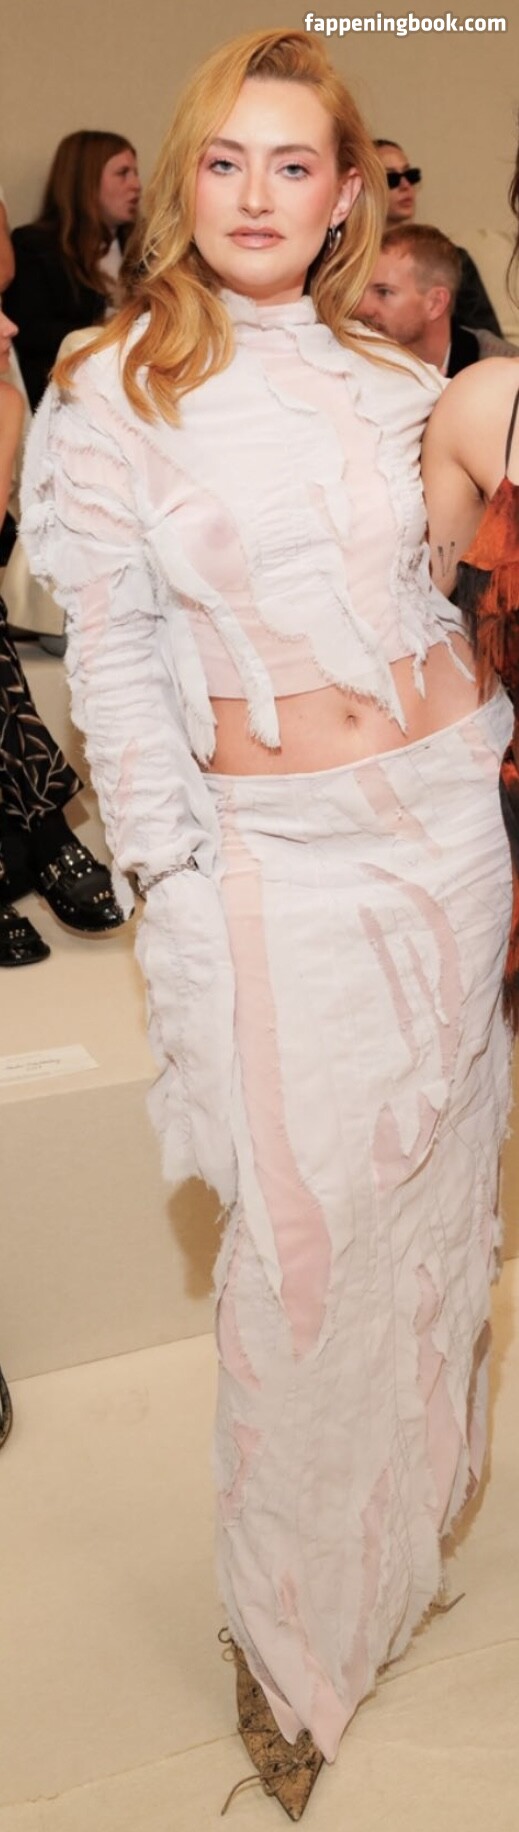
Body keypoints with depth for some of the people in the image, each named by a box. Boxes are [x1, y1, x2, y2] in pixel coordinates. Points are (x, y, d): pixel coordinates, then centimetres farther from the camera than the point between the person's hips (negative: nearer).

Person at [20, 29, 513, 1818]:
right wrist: (171, 880, -5)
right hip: (276, 847, -4)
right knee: (302, 1225, -2)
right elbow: (113, 662, -2)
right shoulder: (107, 397, -1)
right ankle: (291, 1626, 20)